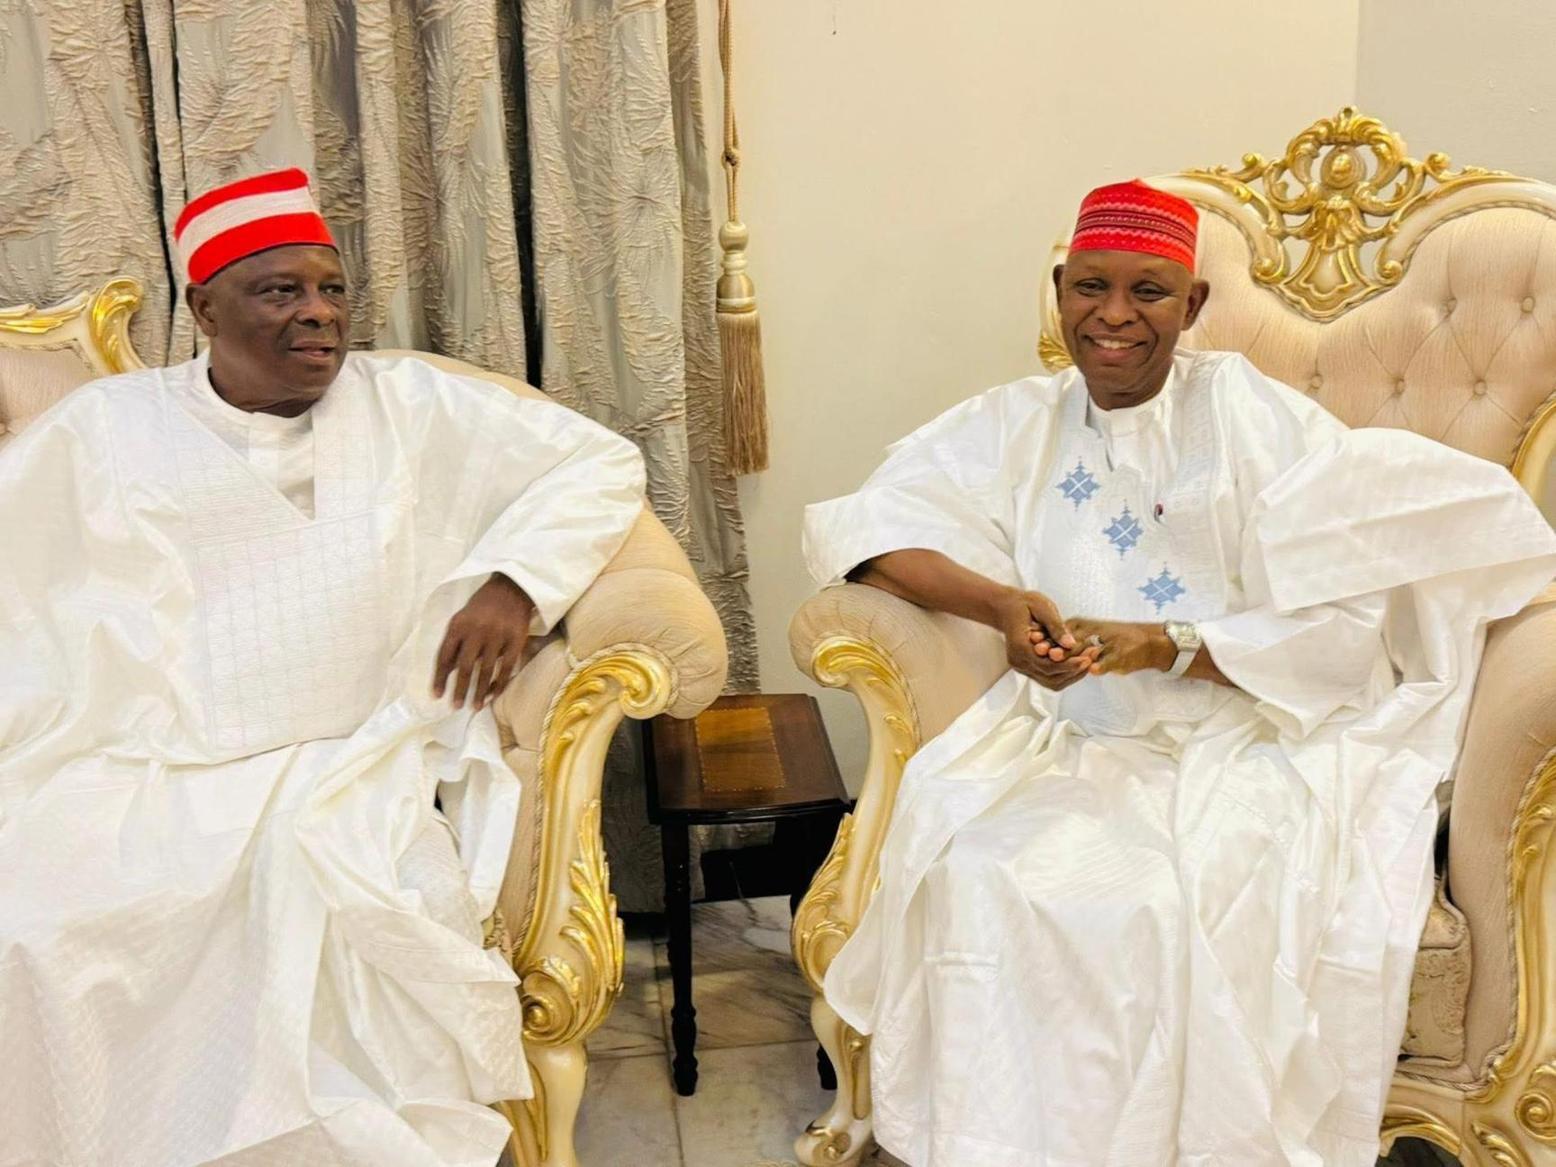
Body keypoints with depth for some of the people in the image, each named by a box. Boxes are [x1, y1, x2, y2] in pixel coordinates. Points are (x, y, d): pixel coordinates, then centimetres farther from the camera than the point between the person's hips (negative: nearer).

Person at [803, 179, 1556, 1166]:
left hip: (1240, 744, -2)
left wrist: (1155, 644, -17)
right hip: (1066, 747, 2)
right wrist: (1002, 603, -17)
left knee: (1195, 911, -32)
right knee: (978, 880, -28)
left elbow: (1341, 630, -5)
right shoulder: (1018, 426, 10)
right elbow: (860, 529, -1)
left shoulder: (1251, 415, 1)